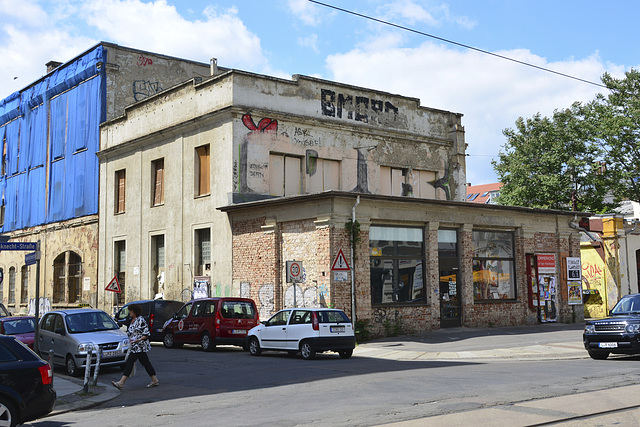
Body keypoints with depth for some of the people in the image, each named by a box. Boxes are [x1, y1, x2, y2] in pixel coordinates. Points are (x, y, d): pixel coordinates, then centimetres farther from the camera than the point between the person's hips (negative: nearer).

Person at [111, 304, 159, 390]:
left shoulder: (140, 320, -15)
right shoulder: (133, 320, 14)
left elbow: (146, 334, -17)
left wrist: (138, 340, -26)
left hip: (139, 346, -10)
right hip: (135, 346, 10)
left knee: (130, 361, -11)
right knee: (145, 362, 11)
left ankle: (121, 383, -12)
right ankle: (155, 380, 17)